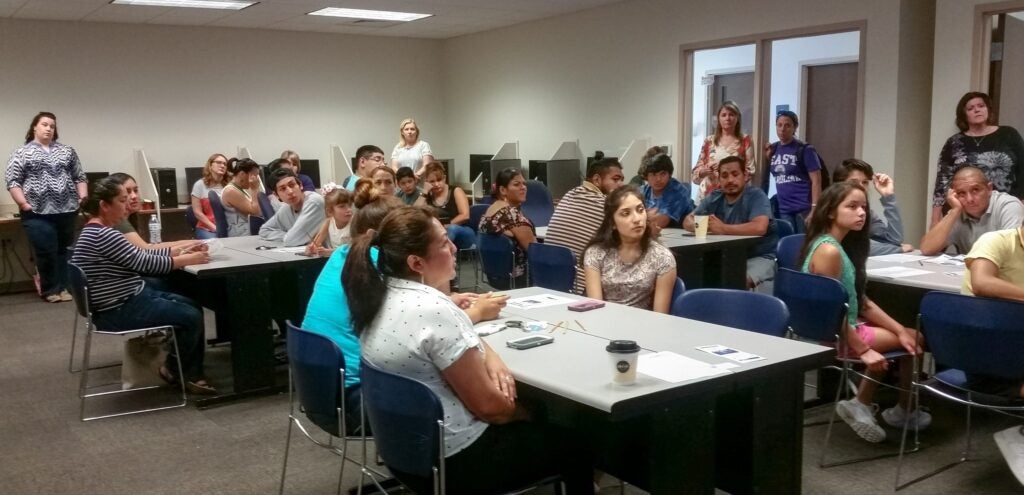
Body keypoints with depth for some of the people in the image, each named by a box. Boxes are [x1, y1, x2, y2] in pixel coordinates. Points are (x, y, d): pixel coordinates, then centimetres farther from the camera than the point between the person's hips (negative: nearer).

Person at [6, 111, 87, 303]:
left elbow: (80, 177, 14)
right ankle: (50, 290, 5)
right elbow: (12, 181, -2)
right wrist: (23, 204, -10)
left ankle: (63, 287, 11)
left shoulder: (67, 151, 13)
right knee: (45, 252, -4)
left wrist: (83, 198, 2)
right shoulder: (22, 153, 3)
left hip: (66, 210, 3)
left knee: (64, 250, 6)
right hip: (38, 213, -3)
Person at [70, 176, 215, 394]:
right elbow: (143, 262, -22)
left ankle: (191, 374, 11)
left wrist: (181, 251, 5)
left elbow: (140, 255, 13)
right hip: (120, 310, -11)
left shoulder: (97, 231, 11)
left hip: (130, 299, 11)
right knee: (191, 318, -11)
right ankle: (172, 369, 13)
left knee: (193, 307, 10)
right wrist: (188, 259, -13)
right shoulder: (102, 235, -22)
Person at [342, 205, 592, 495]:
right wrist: (521, 413, -2)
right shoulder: (432, 310, -28)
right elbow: (487, 405, -22)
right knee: (574, 447, 10)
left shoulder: (380, 295, -1)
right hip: (454, 460, -9)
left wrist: (491, 357, -3)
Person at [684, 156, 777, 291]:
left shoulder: (756, 196, -14)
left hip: (760, 257, -6)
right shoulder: (714, 198, 5)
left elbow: (759, 227, -31)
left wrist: (722, 228, -24)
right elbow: (688, 221, 5)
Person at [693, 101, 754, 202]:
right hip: (707, 194, 2)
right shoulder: (709, 141, 10)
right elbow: (696, 172, 11)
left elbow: (750, 172, 0)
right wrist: (705, 170, -10)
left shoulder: (745, 141, 4)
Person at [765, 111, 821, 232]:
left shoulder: (805, 150, -5)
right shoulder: (773, 149, 10)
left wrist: (815, 209, -17)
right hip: (783, 210, 5)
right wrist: (766, 157, 1)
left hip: (804, 209, -5)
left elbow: (816, 181, -8)